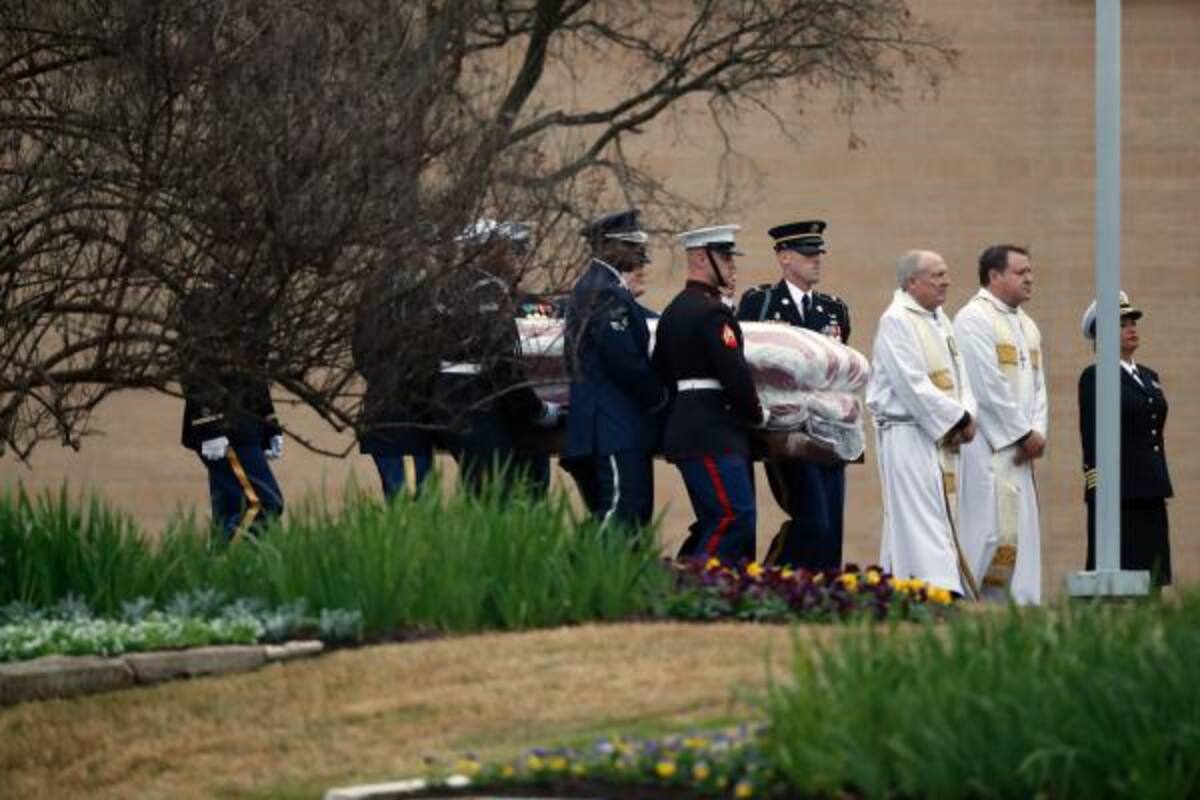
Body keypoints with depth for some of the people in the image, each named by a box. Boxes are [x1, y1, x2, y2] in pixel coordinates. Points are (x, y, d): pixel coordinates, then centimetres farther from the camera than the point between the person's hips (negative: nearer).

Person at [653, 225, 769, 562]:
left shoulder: (674, 310, 18)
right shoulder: (711, 312, -13)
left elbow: (660, 371, 22)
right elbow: (733, 373, -16)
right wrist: (757, 415, -1)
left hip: (687, 431, 10)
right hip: (713, 434, -10)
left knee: (713, 523, 12)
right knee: (737, 517, -14)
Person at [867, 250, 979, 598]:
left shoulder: (940, 321, 17)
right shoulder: (896, 321, -10)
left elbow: (959, 375, 15)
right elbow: (914, 385, -17)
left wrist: (966, 416, -3)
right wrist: (957, 419, -14)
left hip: (943, 438, 9)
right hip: (908, 435, -9)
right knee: (921, 521, -14)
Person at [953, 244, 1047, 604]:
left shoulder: (1027, 326, 19)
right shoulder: (974, 319, -9)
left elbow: (1037, 385, 17)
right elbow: (989, 386, -15)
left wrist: (1037, 432, 0)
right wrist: (1024, 433, -12)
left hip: (1018, 451, 9)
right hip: (988, 447, -9)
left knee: (1021, 530, 6)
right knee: (994, 526, -13)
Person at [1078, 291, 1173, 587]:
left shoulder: (1149, 377, 18)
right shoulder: (1094, 377, -4)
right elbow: (1092, 438, -10)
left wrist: (1161, 484, 17)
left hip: (1150, 495, 7)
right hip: (1117, 494, -7)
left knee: (1150, 581, 4)